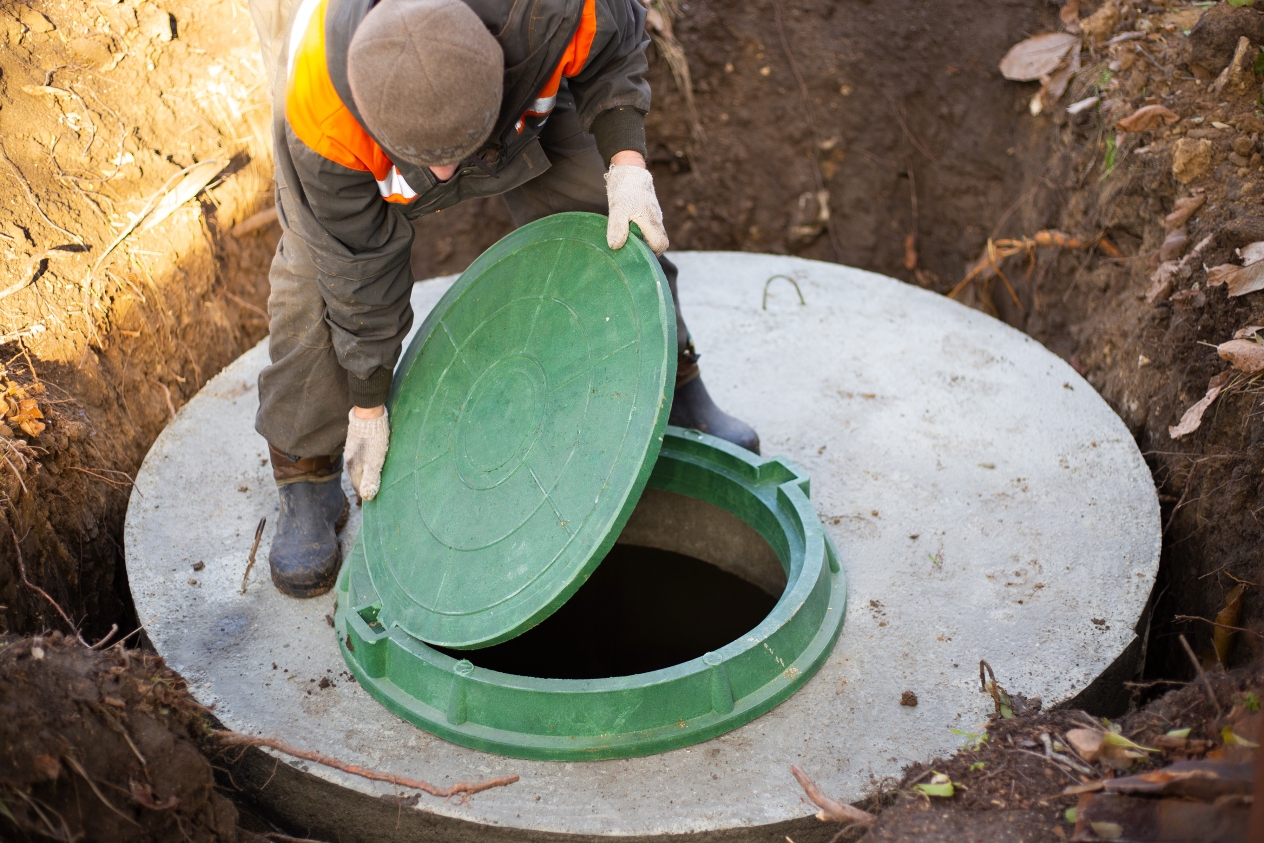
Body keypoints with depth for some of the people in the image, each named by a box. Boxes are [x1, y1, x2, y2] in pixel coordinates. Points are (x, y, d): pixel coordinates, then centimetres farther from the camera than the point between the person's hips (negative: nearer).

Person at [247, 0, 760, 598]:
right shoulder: (322, 121, -43)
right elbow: (360, 266, -29)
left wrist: (627, 166, -34)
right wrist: (369, 408, -17)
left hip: (523, 95, 2)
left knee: (603, 220, -3)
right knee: (322, 280, -15)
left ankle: (674, 391, 21)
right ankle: (307, 484, 5)